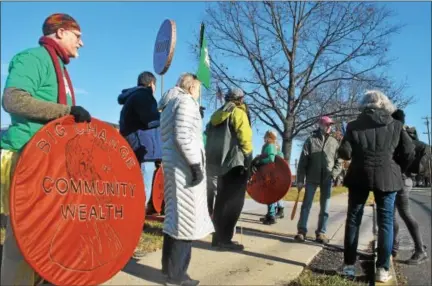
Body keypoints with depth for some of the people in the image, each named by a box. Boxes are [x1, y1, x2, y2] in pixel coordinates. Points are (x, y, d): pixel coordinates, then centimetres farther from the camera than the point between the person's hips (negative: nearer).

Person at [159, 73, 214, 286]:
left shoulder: (170, 103, 22)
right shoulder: (186, 101, -7)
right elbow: (183, 137, -19)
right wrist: (196, 165, -20)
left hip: (172, 163, 10)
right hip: (184, 166, -10)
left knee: (175, 215, 14)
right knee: (186, 217, -6)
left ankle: (169, 265, 23)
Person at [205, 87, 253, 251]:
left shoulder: (217, 115, 20)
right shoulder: (238, 112, -4)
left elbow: (210, 137, 18)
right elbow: (244, 137, -15)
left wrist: (213, 159, 19)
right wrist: (248, 158, -9)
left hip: (220, 162, 8)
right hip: (235, 161, -8)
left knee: (222, 200, 14)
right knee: (233, 201, -5)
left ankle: (218, 236, 18)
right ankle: (224, 239, -7)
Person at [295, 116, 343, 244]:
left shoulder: (334, 142, 8)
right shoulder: (311, 140, 1)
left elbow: (339, 162, 9)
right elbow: (303, 161, -2)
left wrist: (333, 175, -9)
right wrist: (300, 180, -6)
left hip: (327, 180, 2)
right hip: (312, 178, -2)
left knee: (324, 208, 6)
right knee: (306, 205, 1)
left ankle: (321, 232, 14)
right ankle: (301, 230, 7)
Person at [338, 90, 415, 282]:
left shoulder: (354, 125, 2)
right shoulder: (396, 125, 5)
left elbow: (344, 153, -4)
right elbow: (409, 153, 2)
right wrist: (398, 171, 17)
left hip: (359, 176, 0)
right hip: (387, 177, 0)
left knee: (353, 220, 8)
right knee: (385, 221, 5)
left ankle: (349, 265, 10)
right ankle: (382, 269, 4)